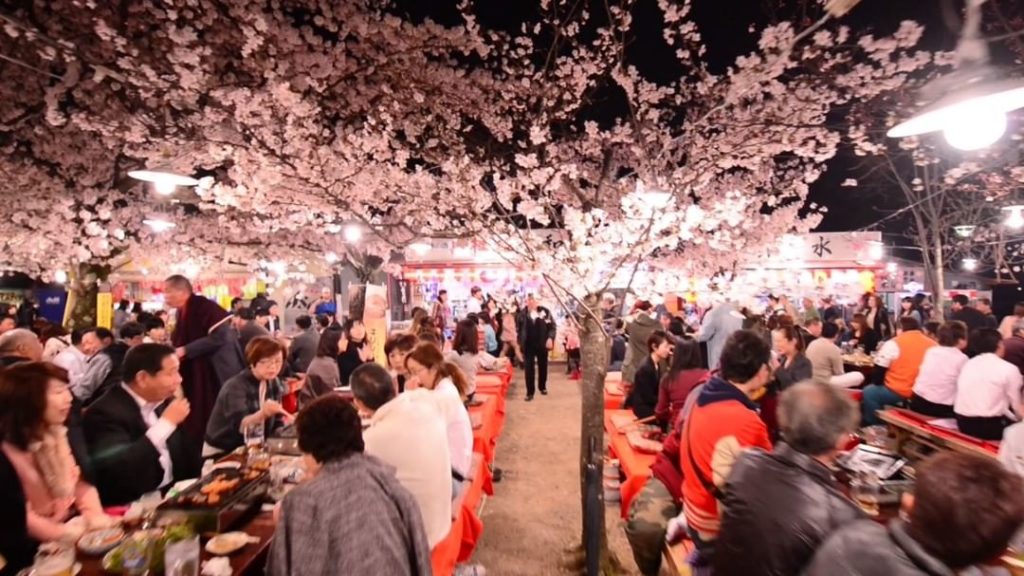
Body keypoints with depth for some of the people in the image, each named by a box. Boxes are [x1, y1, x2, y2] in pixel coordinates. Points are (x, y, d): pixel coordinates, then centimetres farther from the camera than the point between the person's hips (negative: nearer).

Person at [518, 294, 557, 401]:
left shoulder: (545, 312, -6)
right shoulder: (523, 314, -3)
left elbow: (552, 326, -4)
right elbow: (519, 329, 4)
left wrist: (550, 338, -17)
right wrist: (520, 343, 2)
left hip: (542, 344, 0)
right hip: (528, 345, 0)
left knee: (542, 366, 15)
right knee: (528, 368, -1)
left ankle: (542, 387, 35)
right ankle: (530, 392, 6)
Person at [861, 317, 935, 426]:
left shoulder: (894, 343, -9)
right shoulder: (934, 345, 5)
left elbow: (879, 371, -6)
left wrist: (879, 384, 11)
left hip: (898, 392, -6)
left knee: (868, 392, 17)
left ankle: (876, 426, 19)